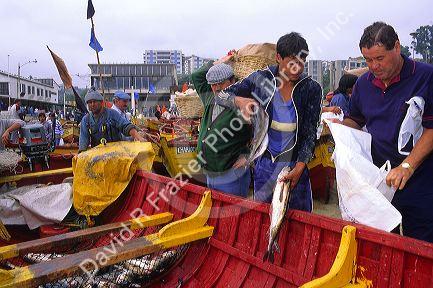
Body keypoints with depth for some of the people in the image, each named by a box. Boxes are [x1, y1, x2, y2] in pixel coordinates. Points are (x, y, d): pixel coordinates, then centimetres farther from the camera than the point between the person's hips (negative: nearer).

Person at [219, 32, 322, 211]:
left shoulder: (311, 89, -8)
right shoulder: (261, 79, -7)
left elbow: (310, 133, -8)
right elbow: (222, 95, -2)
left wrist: (299, 168, -17)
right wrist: (239, 101, -24)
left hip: (295, 165, -1)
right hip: (264, 163, 1)